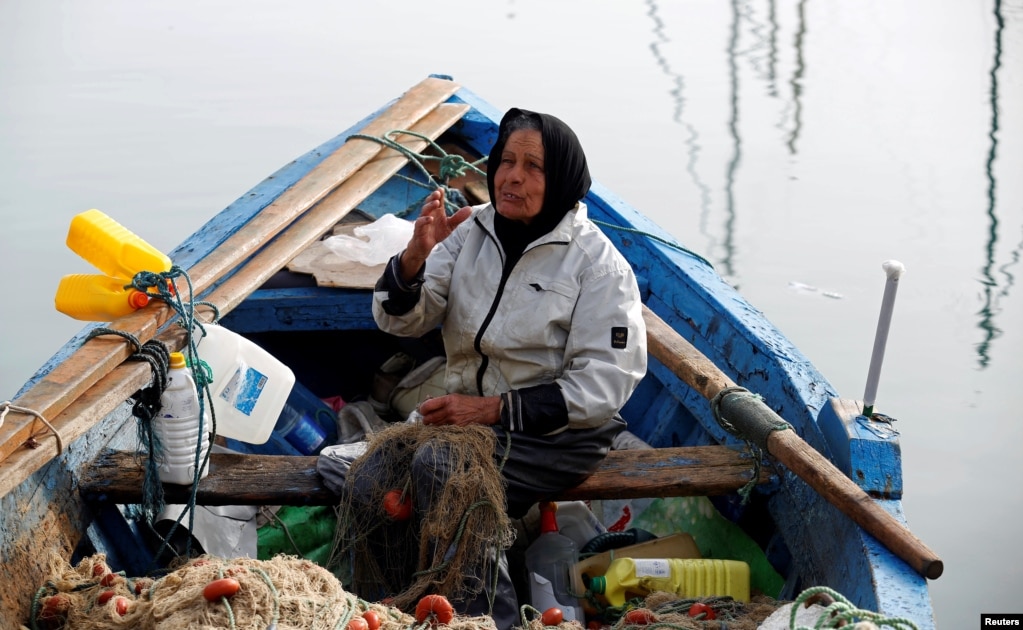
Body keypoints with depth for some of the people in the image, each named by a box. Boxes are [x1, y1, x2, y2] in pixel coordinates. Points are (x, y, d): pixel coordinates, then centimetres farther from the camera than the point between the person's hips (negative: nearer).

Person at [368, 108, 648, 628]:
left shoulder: (597, 262, -7)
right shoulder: (470, 232, 6)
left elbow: (602, 387, -12)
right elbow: (399, 321, 5)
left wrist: (495, 409, -19)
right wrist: (415, 258, -17)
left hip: (556, 432, -4)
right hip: (466, 411, 5)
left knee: (446, 488, -30)